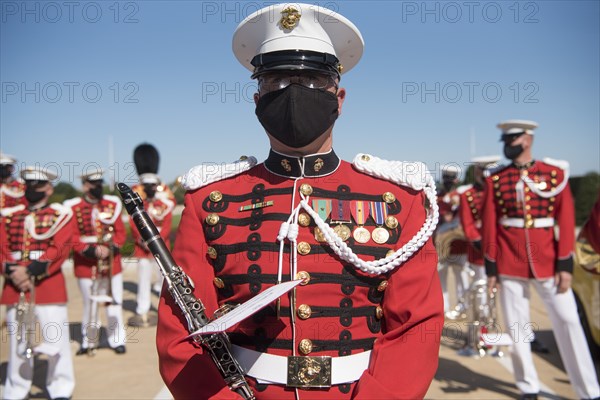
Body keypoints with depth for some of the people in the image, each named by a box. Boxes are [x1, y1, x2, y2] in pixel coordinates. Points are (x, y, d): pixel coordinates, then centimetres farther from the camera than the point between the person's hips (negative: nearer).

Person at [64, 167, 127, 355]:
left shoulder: (112, 204, 1)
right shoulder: (73, 207, -5)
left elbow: (121, 232, 1)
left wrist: (111, 248, -16)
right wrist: (91, 250, -20)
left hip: (112, 261, 2)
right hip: (86, 263, -2)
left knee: (114, 303, 8)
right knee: (90, 304, 9)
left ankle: (117, 340, 21)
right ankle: (89, 341, 26)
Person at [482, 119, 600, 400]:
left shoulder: (555, 172, 1)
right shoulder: (495, 179, 2)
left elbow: (566, 220, -1)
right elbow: (489, 225, 1)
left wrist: (565, 265, -6)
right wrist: (491, 267, -1)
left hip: (548, 262, 0)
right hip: (510, 265, 1)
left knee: (567, 322, 4)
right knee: (516, 326, 7)